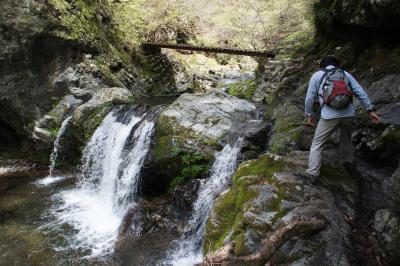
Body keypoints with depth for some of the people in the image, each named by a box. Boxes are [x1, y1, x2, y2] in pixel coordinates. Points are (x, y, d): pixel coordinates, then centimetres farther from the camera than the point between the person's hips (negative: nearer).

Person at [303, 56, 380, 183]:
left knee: (317, 144, 7)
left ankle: (312, 173, 4)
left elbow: (310, 98, 8)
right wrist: (370, 111, 11)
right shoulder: (346, 74, 17)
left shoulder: (317, 75, 11)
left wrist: (310, 115, 19)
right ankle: (348, 162, 45)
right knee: (346, 139, 29)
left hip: (329, 116, -3)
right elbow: (361, 93, 10)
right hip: (348, 114, 3)